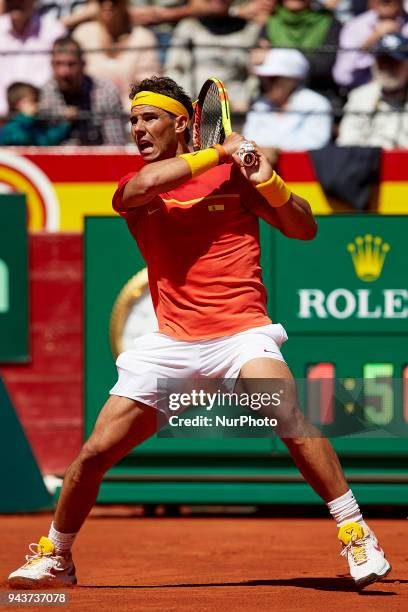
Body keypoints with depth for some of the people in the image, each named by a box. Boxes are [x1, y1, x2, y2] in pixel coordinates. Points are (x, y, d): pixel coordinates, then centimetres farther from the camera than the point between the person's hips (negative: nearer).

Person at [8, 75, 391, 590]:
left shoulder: (232, 175, 4)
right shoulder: (132, 190, 9)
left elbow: (304, 229, 4)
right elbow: (146, 185, -17)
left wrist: (268, 181, -13)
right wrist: (221, 152, -11)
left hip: (240, 332, -3)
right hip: (171, 343, 3)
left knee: (287, 411, -31)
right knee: (96, 452, 0)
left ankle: (356, 534, -24)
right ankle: (53, 557, 24)